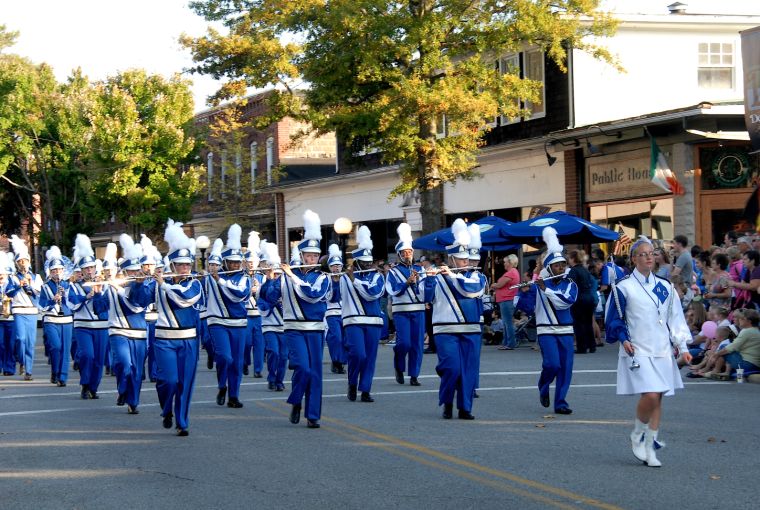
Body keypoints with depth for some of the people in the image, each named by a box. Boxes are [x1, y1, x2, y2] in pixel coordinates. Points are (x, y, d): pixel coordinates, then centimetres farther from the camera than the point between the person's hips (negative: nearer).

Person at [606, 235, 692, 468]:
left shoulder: (665, 287, 10)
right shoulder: (624, 287, -3)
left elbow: (675, 319, 15)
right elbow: (614, 320, 2)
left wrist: (682, 348, 10)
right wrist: (623, 339, -13)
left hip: (662, 351, 5)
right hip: (637, 352, -5)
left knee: (657, 398, 3)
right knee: (650, 395, -18)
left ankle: (649, 447, 13)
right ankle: (637, 436, 6)